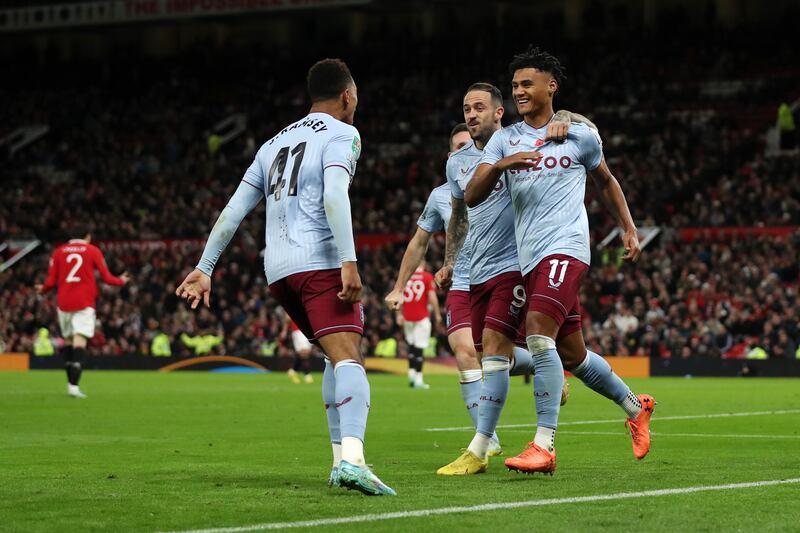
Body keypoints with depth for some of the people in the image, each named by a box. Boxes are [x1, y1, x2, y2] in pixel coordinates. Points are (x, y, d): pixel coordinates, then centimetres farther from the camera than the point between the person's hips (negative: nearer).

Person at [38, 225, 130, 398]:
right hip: (84, 303, -3)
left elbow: (51, 281, 4)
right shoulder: (93, 251, 5)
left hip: (64, 303, 3)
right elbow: (106, 277, 2)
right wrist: (121, 281, 22)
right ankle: (74, 385, -22)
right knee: (80, 342, -10)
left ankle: (71, 382, 21)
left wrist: (42, 289, 25)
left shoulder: (58, 252, 9)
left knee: (68, 339, 18)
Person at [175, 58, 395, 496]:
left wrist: (205, 268, 22)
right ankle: (352, 458, -40)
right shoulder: (341, 135, 3)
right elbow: (334, 197, -16)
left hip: (278, 270, 7)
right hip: (319, 262, -7)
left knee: (337, 357, 20)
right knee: (348, 358, -19)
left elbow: (234, 209, 21)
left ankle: (341, 459, 14)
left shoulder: (275, 144, 25)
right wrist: (349, 262, -22)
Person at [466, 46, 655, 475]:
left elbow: (605, 181, 24)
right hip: (530, 258, 5)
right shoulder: (504, 139, 11)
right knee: (571, 354, 12)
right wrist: (498, 166, -19)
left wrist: (628, 228, 18)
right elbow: (471, 197, 0)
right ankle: (635, 407, 35)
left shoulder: (580, 136, 6)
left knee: (539, 334, -24)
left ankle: (544, 445, -25)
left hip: (565, 246, -5)